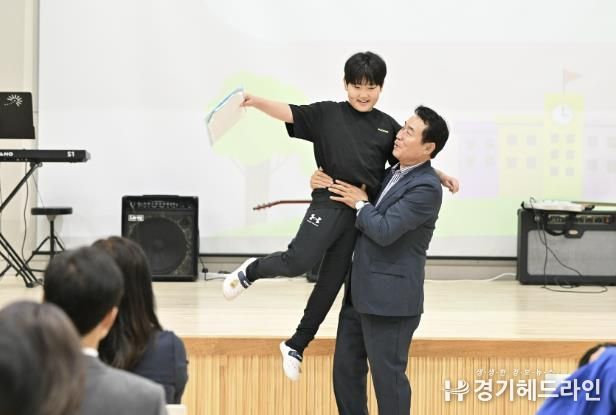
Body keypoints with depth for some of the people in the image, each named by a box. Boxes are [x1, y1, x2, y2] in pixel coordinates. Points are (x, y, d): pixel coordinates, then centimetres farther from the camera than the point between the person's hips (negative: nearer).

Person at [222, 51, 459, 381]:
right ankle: (251, 271, 11)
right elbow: (290, 113, -7)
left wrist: (439, 175, 5)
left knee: (331, 283, 8)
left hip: (363, 212, 4)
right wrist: (256, 102, -23)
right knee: (298, 261, -21)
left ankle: (296, 345, 22)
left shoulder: (388, 126, 11)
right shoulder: (326, 114, 2)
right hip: (329, 204, -4)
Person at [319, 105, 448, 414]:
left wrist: (360, 203, -6)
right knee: (346, 368, 15)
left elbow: (384, 230, -24)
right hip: (360, 292, 9)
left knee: (387, 374, 0)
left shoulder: (426, 188, -17)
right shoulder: (394, 173, 11)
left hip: (391, 297, -9)